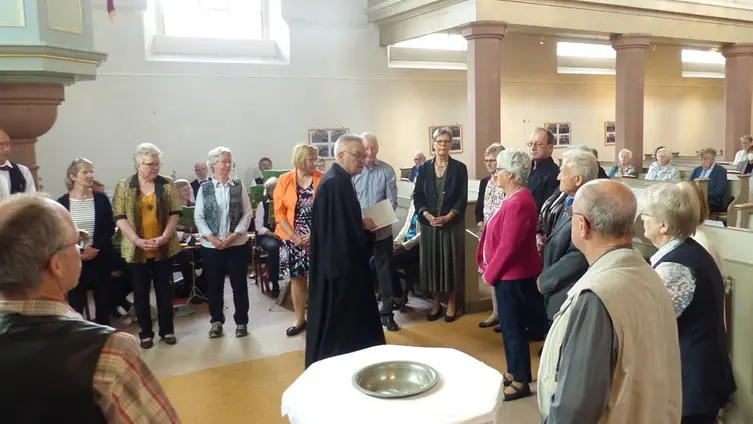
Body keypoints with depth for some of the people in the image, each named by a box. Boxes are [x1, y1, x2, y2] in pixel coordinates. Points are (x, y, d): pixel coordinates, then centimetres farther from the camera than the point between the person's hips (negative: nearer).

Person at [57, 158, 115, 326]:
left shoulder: (101, 199, 1)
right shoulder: (62, 202, -3)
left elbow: (110, 229, 0)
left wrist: (95, 247, -13)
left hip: (100, 257, 1)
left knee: (102, 298, 10)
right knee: (75, 301, 2)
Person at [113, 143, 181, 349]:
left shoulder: (167, 185, 1)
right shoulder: (124, 187, -1)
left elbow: (174, 213, -1)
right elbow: (120, 218, -6)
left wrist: (164, 237, -15)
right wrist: (137, 240, -18)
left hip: (164, 248, 1)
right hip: (136, 250, 0)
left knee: (164, 289, 9)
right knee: (140, 292, 8)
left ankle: (167, 330, 21)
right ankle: (146, 333, 19)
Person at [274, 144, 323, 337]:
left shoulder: (323, 180, -4)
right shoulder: (284, 180, -2)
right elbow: (279, 212, -3)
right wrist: (294, 236, -11)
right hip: (292, 239, 1)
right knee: (297, 278, 10)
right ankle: (300, 320, 23)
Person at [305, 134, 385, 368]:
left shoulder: (340, 180, 11)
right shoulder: (333, 183, -21)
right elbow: (340, 226, -27)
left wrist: (362, 223, 1)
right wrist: (364, 225, -13)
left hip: (345, 261, 11)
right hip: (340, 262, -11)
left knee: (349, 316, 19)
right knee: (338, 319, 2)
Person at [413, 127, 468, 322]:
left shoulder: (459, 168, 0)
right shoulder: (424, 168, 5)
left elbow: (462, 198, -4)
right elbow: (417, 196, 2)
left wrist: (447, 217, -16)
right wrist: (427, 215, -13)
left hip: (452, 223, -2)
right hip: (429, 223, 2)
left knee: (450, 261, 3)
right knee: (431, 261, 5)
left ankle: (451, 303, 16)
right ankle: (435, 303, 17)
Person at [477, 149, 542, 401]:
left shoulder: (517, 203, -24)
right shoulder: (516, 198, 9)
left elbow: (508, 246, -25)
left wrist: (489, 274, -13)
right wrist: (490, 269, 11)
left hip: (513, 275, -10)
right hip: (510, 274, 10)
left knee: (513, 328, 2)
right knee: (510, 326, 19)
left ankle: (521, 382, 16)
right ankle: (514, 372, 33)